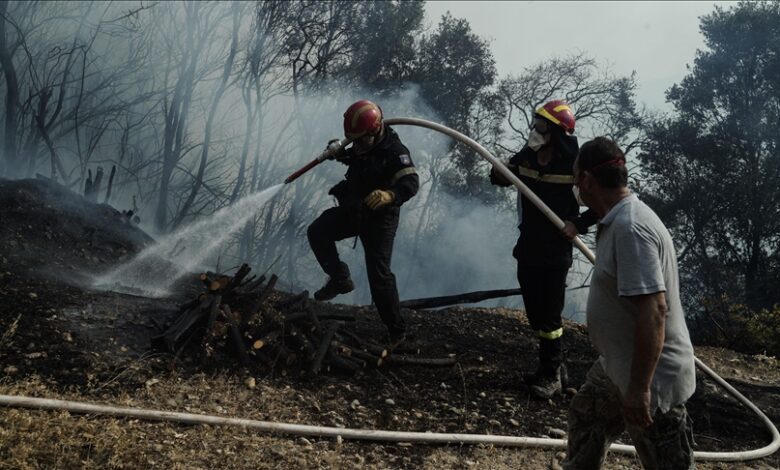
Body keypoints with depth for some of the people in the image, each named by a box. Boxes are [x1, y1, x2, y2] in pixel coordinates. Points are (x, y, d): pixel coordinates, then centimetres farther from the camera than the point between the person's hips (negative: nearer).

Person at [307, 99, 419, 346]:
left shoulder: (394, 151, -23)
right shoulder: (363, 143, 0)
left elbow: (411, 182, -36)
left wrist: (390, 195, -56)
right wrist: (340, 154, 5)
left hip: (380, 217, -7)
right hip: (353, 209, 7)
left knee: (379, 275, -8)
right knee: (317, 232, -6)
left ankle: (396, 330, 6)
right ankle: (340, 279, 9)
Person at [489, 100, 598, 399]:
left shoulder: (575, 164, -18)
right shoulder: (527, 156, -1)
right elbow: (502, 178, 14)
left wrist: (579, 224, -17)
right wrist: (498, 170, -9)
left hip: (555, 252, -6)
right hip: (527, 248, 6)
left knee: (549, 315, 1)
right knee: (534, 314, 15)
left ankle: (552, 375, 17)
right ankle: (553, 366, 31)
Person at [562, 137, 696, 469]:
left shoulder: (630, 227, -26)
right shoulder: (618, 220, 6)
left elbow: (654, 310, -31)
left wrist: (639, 388, -29)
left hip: (651, 378, -10)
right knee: (584, 417, 28)